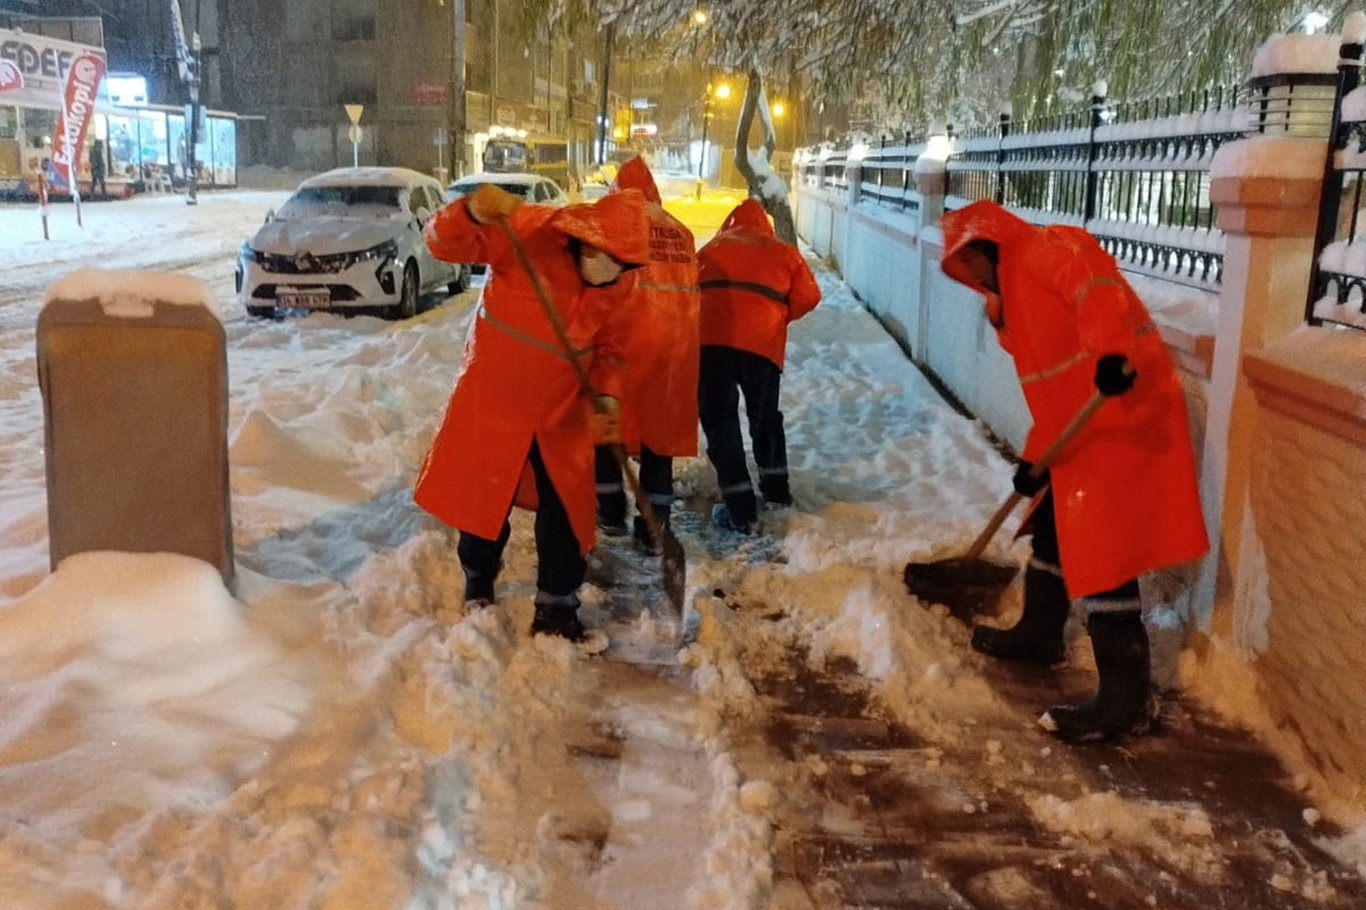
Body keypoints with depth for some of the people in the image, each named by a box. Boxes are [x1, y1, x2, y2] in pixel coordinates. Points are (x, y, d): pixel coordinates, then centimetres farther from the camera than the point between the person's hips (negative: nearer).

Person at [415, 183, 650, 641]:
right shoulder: (529, 233, -22)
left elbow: (610, 352, 3)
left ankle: (557, 608, 21)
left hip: (562, 413, 4)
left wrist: (606, 401, -17)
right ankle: (478, 592, 37)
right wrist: (473, 211, -49)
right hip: (493, 397, -3)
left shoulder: (614, 290, -6)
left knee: (565, 511, 6)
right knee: (485, 500, 11)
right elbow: (443, 241, -27)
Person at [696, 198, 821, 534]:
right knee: (766, 416, 22)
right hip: (762, 343, 1)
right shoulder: (783, 252, 21)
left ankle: (740, 509, 2)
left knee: (719, 419, 5)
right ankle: (776, 488, 34)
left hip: (711, 339, -1)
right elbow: (808, 297, 15)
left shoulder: (710, 249, 23)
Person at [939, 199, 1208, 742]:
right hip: (1082, 426, 11)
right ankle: (1039, 634, 42)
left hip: (1121, 414, -11)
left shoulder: (1047, 250, -7)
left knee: (1100, 547, -12)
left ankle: (1122, 696, -7)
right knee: (1052, 525, 23)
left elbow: (1098, 292, -28)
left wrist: (1110, 354, -45)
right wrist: (1034, 458, 17)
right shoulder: (1018, 289, 23)